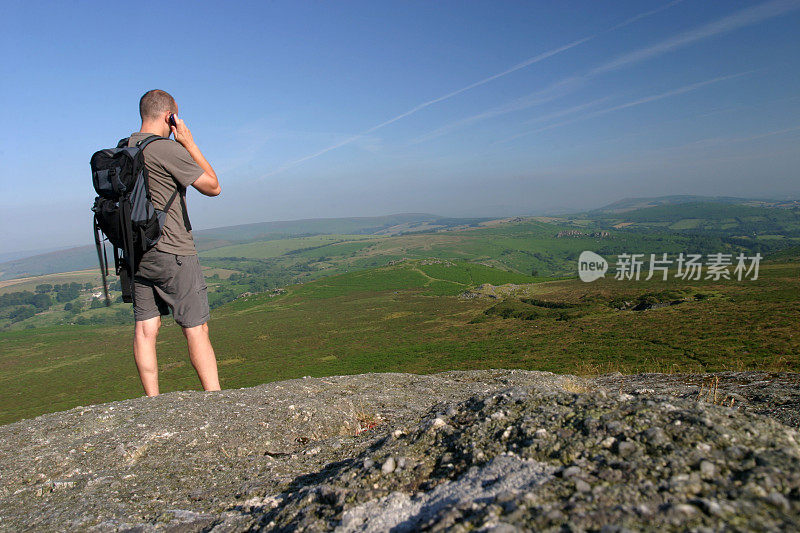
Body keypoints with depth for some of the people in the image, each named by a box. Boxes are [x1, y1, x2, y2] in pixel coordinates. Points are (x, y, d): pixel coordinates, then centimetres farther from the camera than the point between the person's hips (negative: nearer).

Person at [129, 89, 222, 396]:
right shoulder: (167, 149, -13)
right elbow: (212, 187, -8)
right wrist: (189, 143, -2)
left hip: (136, 253, 8)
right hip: (172, 253, -8)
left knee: (145, 328, 7)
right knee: (196, 329, -3)